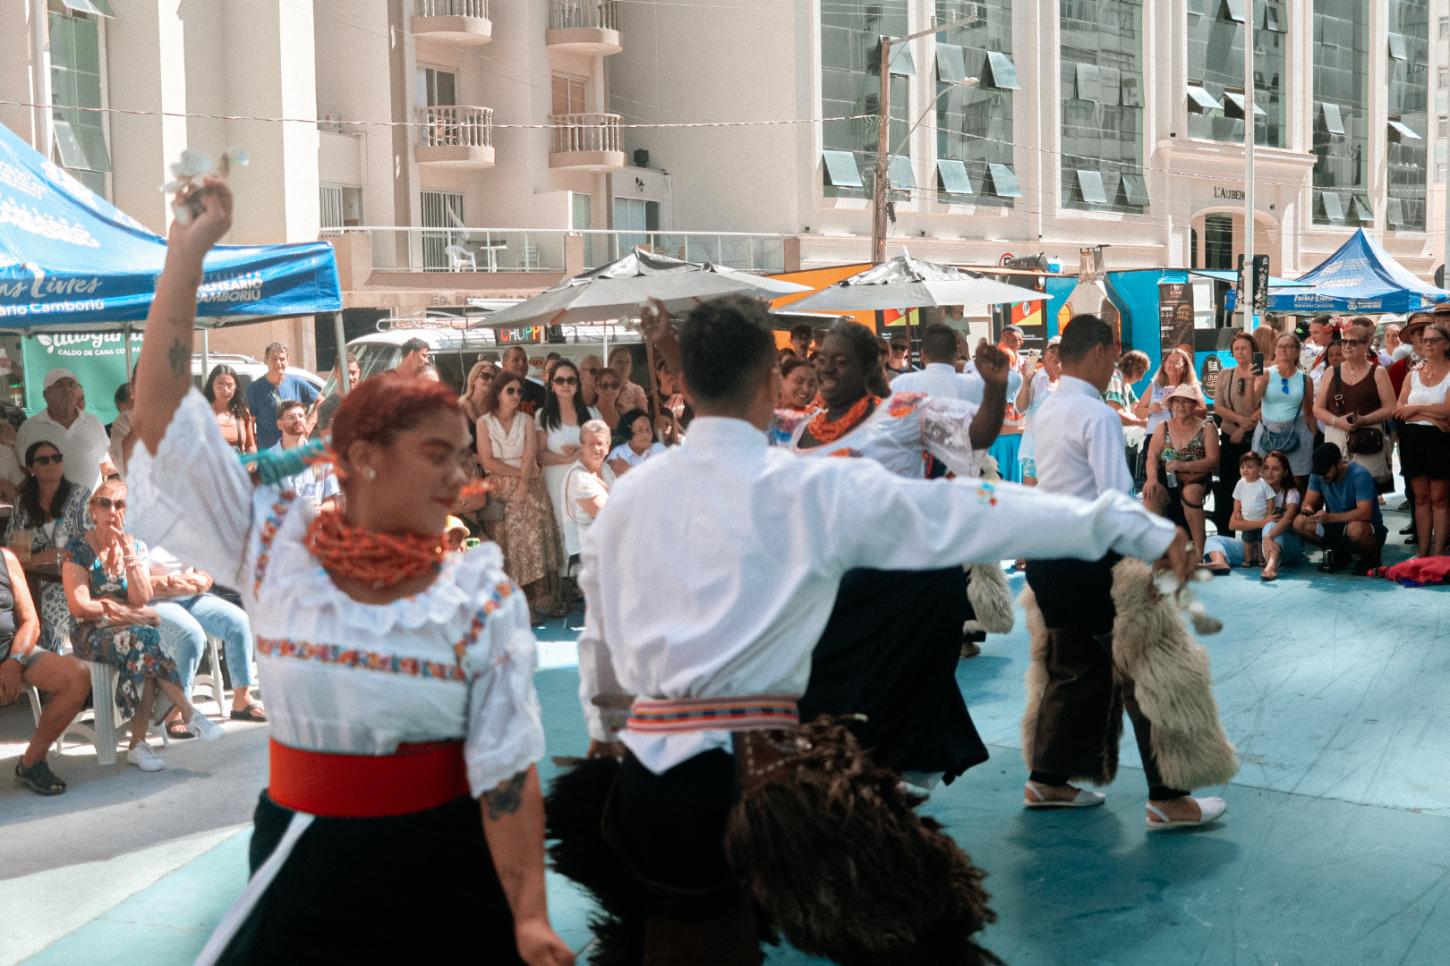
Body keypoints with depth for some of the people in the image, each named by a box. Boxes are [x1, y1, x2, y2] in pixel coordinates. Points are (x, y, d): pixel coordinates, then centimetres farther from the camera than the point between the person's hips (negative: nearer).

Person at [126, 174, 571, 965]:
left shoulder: (482, 594, -8)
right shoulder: (273, 550, -5)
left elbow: (506, 769, -11)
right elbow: (160, 410, -8)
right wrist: (188, 251, -9)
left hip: (443, 866, -1)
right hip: (300, 861, 1)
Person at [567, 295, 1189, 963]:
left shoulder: (629, 495, 7)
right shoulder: (823, 489, -5)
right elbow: (973, 512, -1)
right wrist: (1137, 528, 8)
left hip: (644, 782, 6)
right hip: (749, 774, -5)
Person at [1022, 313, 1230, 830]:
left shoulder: (1047, 410, 11)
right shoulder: (1098, 415, -16)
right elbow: (1115, 502, -23)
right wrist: (1167, 531, -17)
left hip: (1049, 554, 9)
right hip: (1090, 560, -9)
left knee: (1072, 669, 19)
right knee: (1145, 671, -1)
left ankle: (1047, 780, 26)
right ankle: (1167, 800, 2)